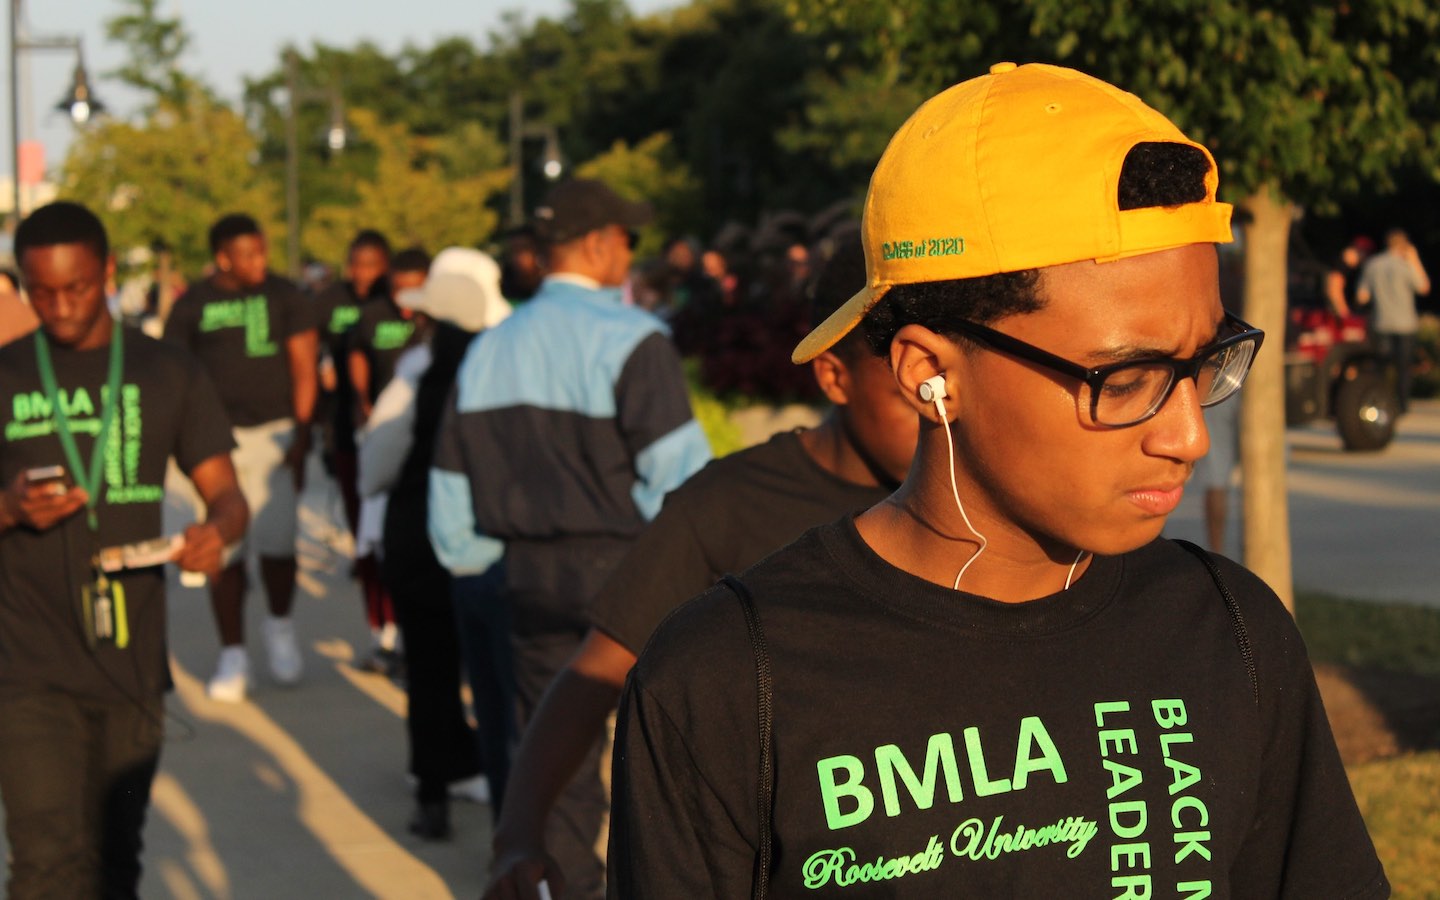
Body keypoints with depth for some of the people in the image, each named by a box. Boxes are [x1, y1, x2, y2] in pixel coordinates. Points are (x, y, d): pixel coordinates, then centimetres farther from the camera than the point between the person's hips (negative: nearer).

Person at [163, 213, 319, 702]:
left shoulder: (284, 296, 3)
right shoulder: (193, 305, 4)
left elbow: (304, 369, 3)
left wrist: (301, 436, -4)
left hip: (273, 432, -1)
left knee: (276, 541, -9)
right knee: (223, 550, 1)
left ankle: (280, 625, 19)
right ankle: (232, 655, 13)